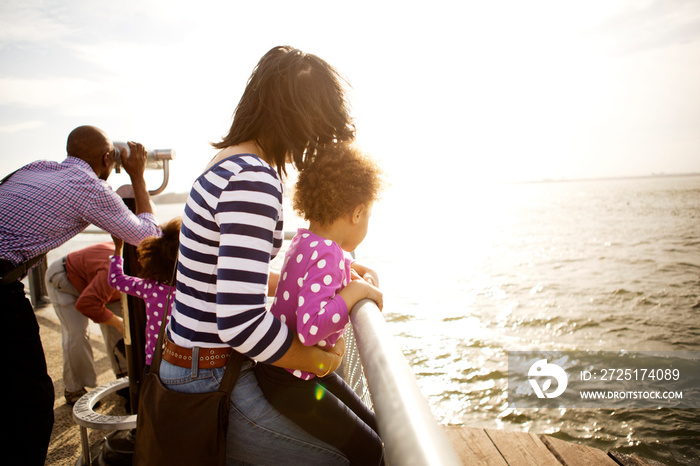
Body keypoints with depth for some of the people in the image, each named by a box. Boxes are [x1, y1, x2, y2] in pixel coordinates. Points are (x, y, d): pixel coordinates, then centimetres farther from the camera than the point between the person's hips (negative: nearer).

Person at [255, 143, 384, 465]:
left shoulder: (305, 239, 1)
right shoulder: (326, 257, -28)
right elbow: (311, 326, -40)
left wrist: (359, 280, 8)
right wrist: (356, 292, -30)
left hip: (309, 369, 10)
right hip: (290, 382, -10)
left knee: (374, 429, 17)